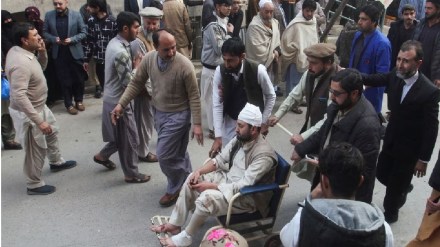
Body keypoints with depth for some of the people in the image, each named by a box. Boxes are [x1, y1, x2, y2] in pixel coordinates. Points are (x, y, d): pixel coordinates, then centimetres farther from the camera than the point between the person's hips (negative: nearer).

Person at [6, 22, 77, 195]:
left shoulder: (24, 52, -3)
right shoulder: (20, 63, -33)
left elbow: (41, 67, 15)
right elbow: (19, 96, -37)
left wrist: (42, 52, -6)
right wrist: (38, 121, -36)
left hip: (39, 106, 10)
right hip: (28, 112, -10)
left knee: (52, 132, 29)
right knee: (36, 150, 7)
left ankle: (56, 162, 52)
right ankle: (34, 185, 26)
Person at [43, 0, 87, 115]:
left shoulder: (76, 15, -5)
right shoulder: (49, 15, -1)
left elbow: (84, 32, -3)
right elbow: (45, 32, 6)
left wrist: (72, 39, -17)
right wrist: (54, 39, -14)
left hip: (75, 52, 0)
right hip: (59, 53, 1)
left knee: (79, 78, 10)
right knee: (65, 80, 6)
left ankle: (79, 101, 29)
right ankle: (69, 104, 17)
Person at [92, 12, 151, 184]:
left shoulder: (114, 43, 4)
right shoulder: (120, 52, -28)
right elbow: (129, 83, -24)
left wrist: (132, 65, 0)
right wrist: (137, 66, -10)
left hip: (112, 97, 10)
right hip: (119, 101, -10)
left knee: (120, 136, 26)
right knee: (130, 139, 6)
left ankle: (102, 155, 42)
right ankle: (131, 174, 21)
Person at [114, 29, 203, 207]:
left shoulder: (184, 65, -24)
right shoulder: (148, 59, -10)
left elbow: (194, 96, -17)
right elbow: (136, 83, 2)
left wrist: (197, 124, -17)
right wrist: (121, 104, -5)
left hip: (178, 115, -5)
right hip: (158, 112, 6)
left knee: (165, 155, -3)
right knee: (177, 152, 20)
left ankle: (175, 188, 21)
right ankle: (186, 181, 42)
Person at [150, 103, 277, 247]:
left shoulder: (263, 155, -29)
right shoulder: (240, 139, -3)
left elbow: (243, 186, -31)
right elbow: (220, 159, 5)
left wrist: (210, 185, -27)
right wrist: (199, 171, -12)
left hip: (247, 197, -8)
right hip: (228, 179, 8)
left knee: (207, 197, -30)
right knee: (192, 179, -5)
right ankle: (175, 224, 5)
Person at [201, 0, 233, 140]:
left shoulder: (224, 23, 8)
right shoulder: (213, 26, -20)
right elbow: (220, 49, -23)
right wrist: (229, 34, -14)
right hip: (212, 70, -8)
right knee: (213, 100, 3)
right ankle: (214, 129, 16)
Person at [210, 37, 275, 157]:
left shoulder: (258, 70, -24)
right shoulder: (220, 71, -18)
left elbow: (271, 96, -7)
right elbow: (217, 105, -15)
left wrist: (264, 122, -7)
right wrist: (218, 137, -19)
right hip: (230, 122, 2)